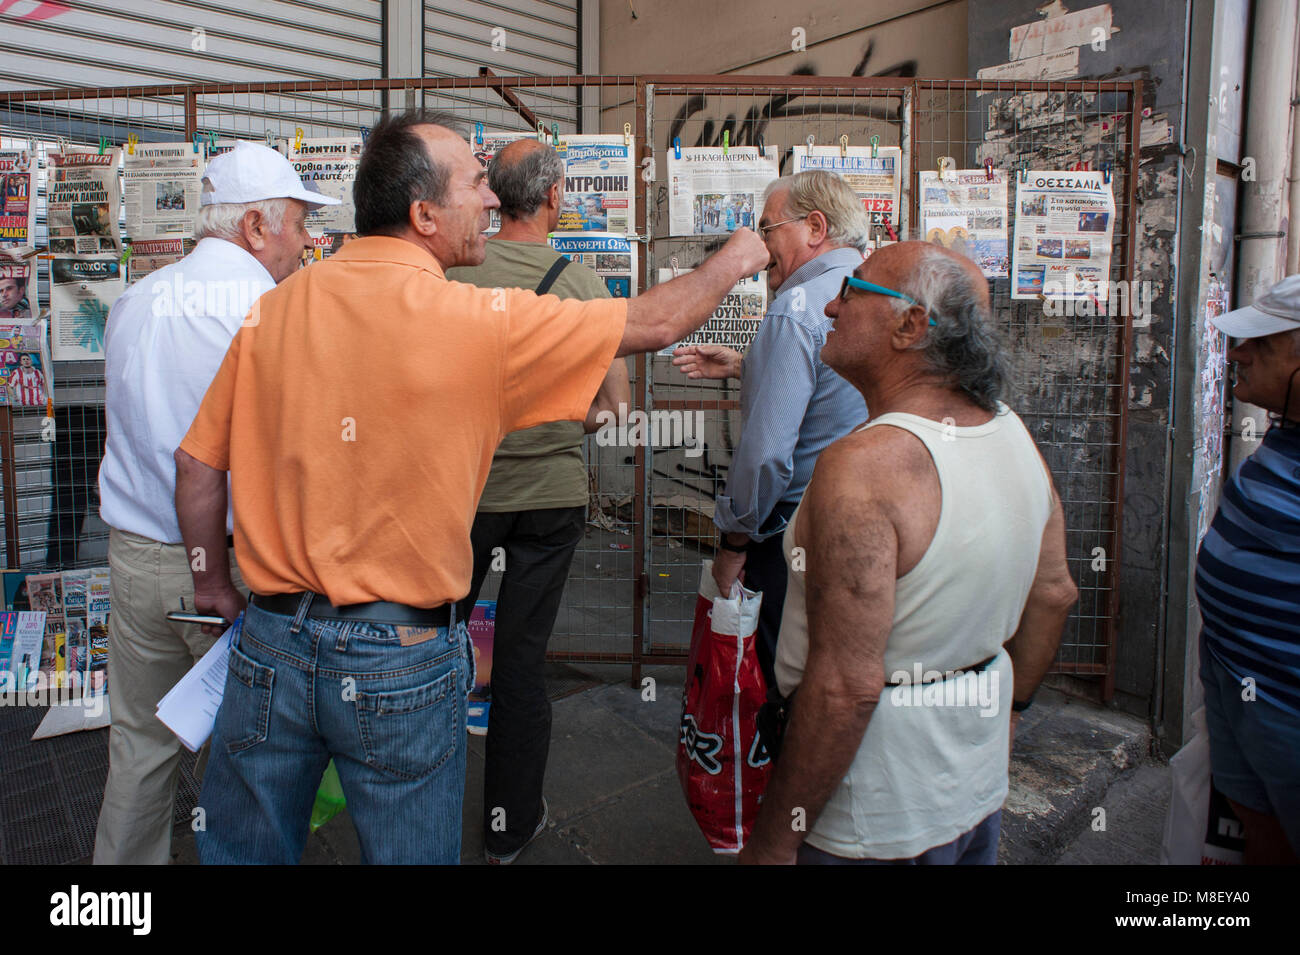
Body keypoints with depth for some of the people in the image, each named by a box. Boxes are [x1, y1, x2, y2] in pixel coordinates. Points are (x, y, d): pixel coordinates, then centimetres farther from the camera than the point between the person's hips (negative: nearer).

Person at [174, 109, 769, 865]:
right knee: (411, 851, 17)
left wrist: (215, 584, 19)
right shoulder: (480, 319, -15)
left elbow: (199, 463, 4)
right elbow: (654, 324, -5)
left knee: (242, 850, 22)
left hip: (273, 640, 5)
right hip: (401, 660, -4)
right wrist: (731, 263, 14)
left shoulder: (279, 305, -1)